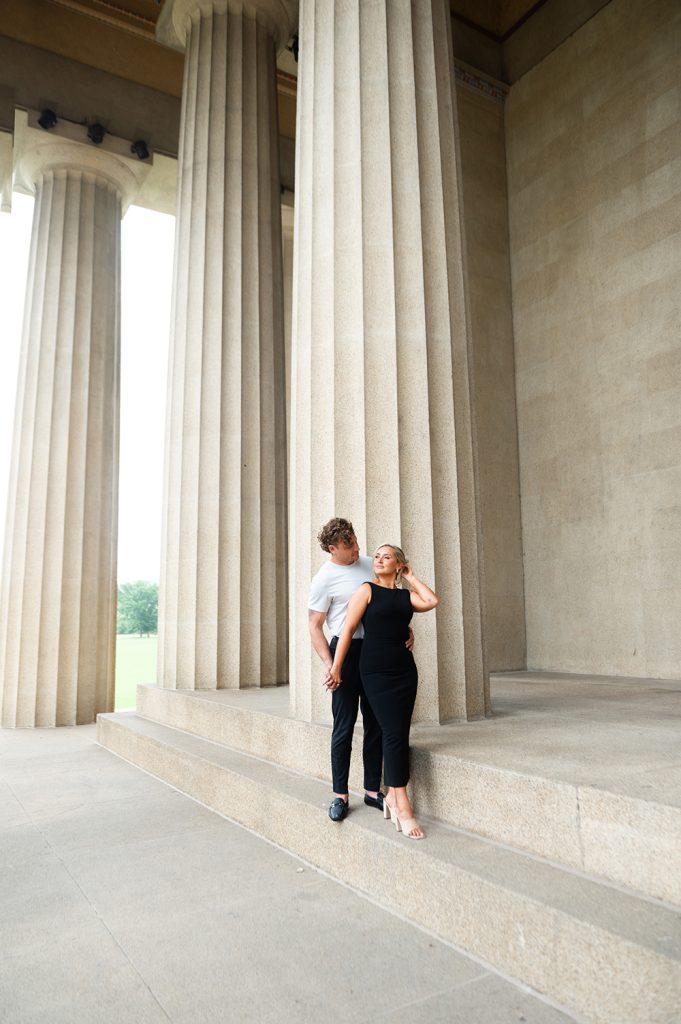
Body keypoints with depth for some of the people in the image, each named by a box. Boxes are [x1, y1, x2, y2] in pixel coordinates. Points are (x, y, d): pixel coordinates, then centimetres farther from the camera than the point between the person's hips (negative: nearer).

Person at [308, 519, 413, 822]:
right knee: (344, 727, 0)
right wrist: (328, 665, -18)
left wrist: (406, 628, 1)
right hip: (346, 651, -5)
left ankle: (372, 790, 24)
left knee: (376, 725, 11)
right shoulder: (324, 579, -11)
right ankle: (340, 795, 14)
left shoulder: (370, 564, 5)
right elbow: (315, 627, -8)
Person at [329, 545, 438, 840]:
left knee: (399, 734, 7)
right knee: (394, 733, -9)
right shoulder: (367, 590, 1)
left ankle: (392, 796, 22)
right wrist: (336, 666, -8)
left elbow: (432, 601, -7)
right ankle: (403, 808, -6)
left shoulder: (406, 595, 12)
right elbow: (348, 629, -4)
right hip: (376, 671, -5)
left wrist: (411, 577, 5)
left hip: (405, 669, 5)